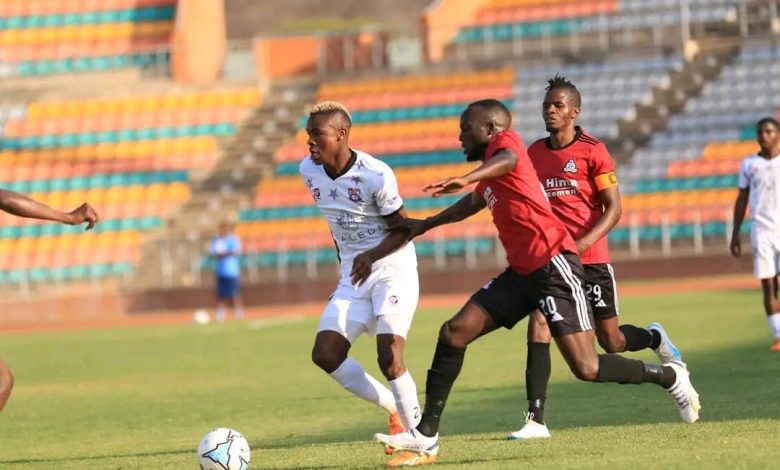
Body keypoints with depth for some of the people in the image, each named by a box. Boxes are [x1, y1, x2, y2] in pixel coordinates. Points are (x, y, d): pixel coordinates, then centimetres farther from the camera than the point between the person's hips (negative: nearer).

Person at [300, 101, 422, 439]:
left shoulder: (375, 175, -20)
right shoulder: (309, 171, 0)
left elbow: (403, 229, -12)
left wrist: (372, 255, -27)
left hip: (392, 269, -7)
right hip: (353, 276, 7)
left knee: (389, 359, -18)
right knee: (324, 354, -4)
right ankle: (396, 408, 11)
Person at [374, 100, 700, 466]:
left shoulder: (504, 140, -5)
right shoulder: (490, 178, 22)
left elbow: (508, 160, -31)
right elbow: (472, 204, 45)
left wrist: (466, 178, -49)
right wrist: (424, 225, 53)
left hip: (553, 264, -10)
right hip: (523, 271, 10)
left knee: (586, 368, -14)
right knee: (453, 333, 0)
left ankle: (670, 377, 9)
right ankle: (426, 437, 2)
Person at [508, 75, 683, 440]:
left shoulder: (593, 151, -8)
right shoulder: (533, 153, 7)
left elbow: (613, 209, -10)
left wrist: (583, 242, -23)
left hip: (591, 259, -3)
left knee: (611, 341, 5)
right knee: (538, 325, -16)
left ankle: (655, 338, 40)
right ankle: (535, 420, -17)